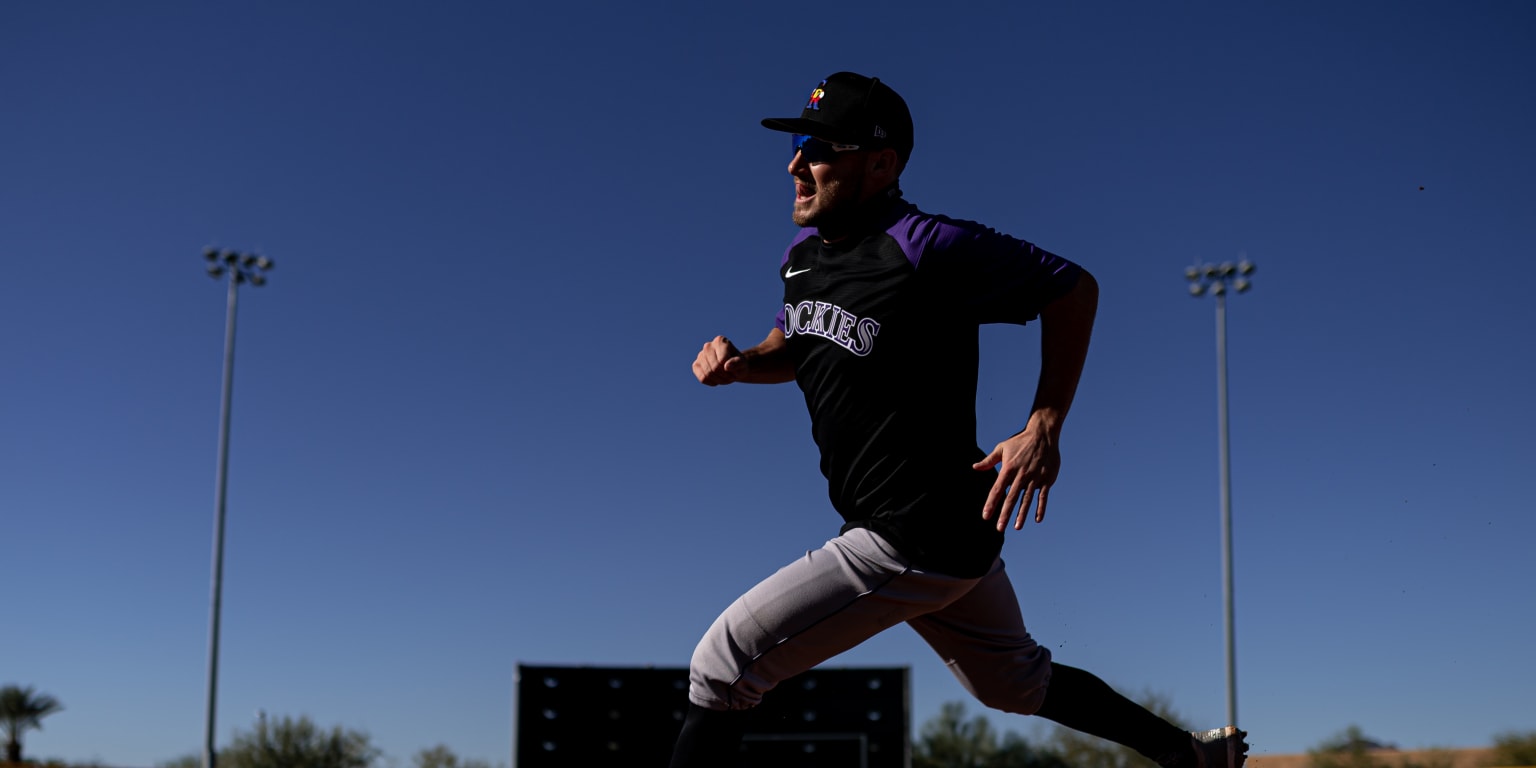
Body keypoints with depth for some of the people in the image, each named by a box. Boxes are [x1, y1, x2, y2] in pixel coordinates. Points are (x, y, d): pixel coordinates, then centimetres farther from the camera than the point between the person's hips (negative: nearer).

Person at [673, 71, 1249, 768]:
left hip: (918, 543, -9)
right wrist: (740, 363, 1)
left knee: (722, 663, -10)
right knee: (1018, 684, 25)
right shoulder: (802, 254, 6)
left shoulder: (927, 248, -18)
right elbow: (793, 348, 23)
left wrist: (1044, 428, -15)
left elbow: (1073, 287, -10)